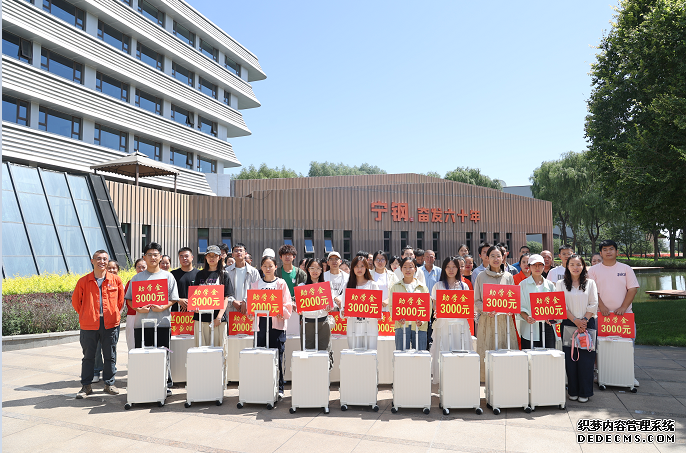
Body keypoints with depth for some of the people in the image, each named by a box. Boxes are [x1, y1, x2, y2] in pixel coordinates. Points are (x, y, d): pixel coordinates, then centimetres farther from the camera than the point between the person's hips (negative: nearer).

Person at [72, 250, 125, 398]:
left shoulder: (116, 280, 2)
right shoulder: (83, 281, 1)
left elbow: (121, 300, 13)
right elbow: (76, 301, 11)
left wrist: (113, 314, 9)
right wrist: (85, 315, 11)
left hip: (110, 324, 0)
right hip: (89, 325, 0)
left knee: (110, 356, 8)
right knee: (88, 356, 8)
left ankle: (109, 384, 21)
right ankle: (86, 386, 20)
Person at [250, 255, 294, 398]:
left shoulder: (281, 283, 4)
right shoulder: (256, 284, 12)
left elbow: (287, 304, 0)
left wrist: (282, 313, -15)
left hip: (277, 322, -2)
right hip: (261, 321, 3)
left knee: (277, 356, -2)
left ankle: (279, 388, 7)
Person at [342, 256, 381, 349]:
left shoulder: (373, 285, 8)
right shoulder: (348, 286, 12)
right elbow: (344, 305, 11)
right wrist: (343, 312, -10)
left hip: (370, 326, -1)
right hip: (354, 327, 1)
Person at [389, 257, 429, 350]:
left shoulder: (422, 287, 9)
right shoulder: (395, 287, 9)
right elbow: (391, 306, 4)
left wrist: (422, 321, -13)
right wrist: (397, 318, -15)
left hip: (419, 326, 0)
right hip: (401, 325, 0)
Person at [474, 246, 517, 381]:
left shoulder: (508, 276, 9)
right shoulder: (481, 276, 5)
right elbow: (476, 301, 4)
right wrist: (487, 310, -14)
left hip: (505, 320, 1)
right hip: (486, 320, -1)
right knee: (486, 353, -2)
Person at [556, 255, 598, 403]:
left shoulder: (590, 283, 8)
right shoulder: (560, 284, 5)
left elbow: (593, 305, 3)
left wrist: (584, 321, -9)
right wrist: (576, 321, -10)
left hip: (587, 323, 0)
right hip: (568, 324, 0)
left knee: (586, 358, -1)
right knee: (570, 357, 0)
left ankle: (585, 392, 9)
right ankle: (573, 391, 11)